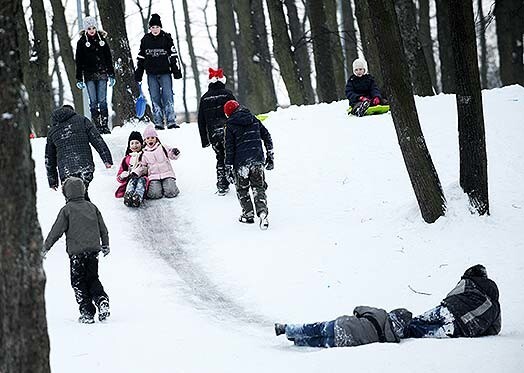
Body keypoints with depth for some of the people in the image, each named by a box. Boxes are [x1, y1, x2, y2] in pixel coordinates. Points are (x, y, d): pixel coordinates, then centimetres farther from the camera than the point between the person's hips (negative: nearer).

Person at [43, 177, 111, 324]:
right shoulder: (91, 207, 9)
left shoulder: (67, 210, -6)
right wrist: (105, 245, 29)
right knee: (93, 279, 16)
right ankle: (102, 300, -9)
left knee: (79, 283, 4)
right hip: (93, 249, 5)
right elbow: (103, 228, 15)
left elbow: (57, 231, -5)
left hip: (76, 252, -5)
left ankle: (87, 313, -1)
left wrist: (46, 247, 4)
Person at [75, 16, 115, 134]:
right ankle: (96, 126, 0)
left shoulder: (102, 40, 8)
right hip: (89, 75, -1)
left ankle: (105, 125, 0)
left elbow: (108, 58, 12)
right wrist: (79, 79, 0)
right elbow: (79, 62, 4)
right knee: (93, 101, -1)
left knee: (102, 101, -2)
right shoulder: (82, 42, 4)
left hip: (102, 74, 1)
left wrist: (111, 75, 8)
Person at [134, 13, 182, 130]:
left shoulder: (166, 38, 1)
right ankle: (158, 122, 6)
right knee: (155, 98, 2)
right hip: (151, 74, 2)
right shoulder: (145, 40, 7)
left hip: (165, 73, -2)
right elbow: (141, 58, 13)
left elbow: (173, 56, 4)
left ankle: (171, 121, -7)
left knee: (168, 97, -8)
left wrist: (177, 71, -1)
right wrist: (138, 74, 12)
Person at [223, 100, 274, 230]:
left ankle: (248, 215, 18)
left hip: (241, 163, -3)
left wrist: (228, 168, -2)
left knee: (242, 190, 16)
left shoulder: (230, 125, -5)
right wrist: (270, 156, 17)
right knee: (258, 188, 7)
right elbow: (267, 137, 10)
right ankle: (262, 212, -13)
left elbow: (229, 148, -6)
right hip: (257, 160, 3)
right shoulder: (254, 120, 7)